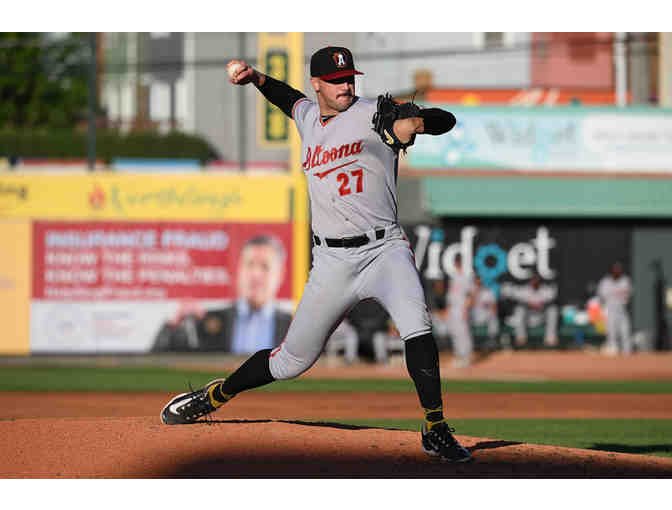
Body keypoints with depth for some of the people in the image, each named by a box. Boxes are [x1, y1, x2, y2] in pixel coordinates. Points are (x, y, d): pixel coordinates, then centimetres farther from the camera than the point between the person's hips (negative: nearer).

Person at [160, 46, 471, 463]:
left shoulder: (373, 115, -4)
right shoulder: (308, 119, 12)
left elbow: (446, 120, -15)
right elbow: (290, 99, 39)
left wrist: (414, 122, -36)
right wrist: (256, 78, 23)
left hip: (385, 248, -3)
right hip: (333, 261, 3)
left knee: (418, 329, -28)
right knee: (294, 360, 8)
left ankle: (435, 430, -18)